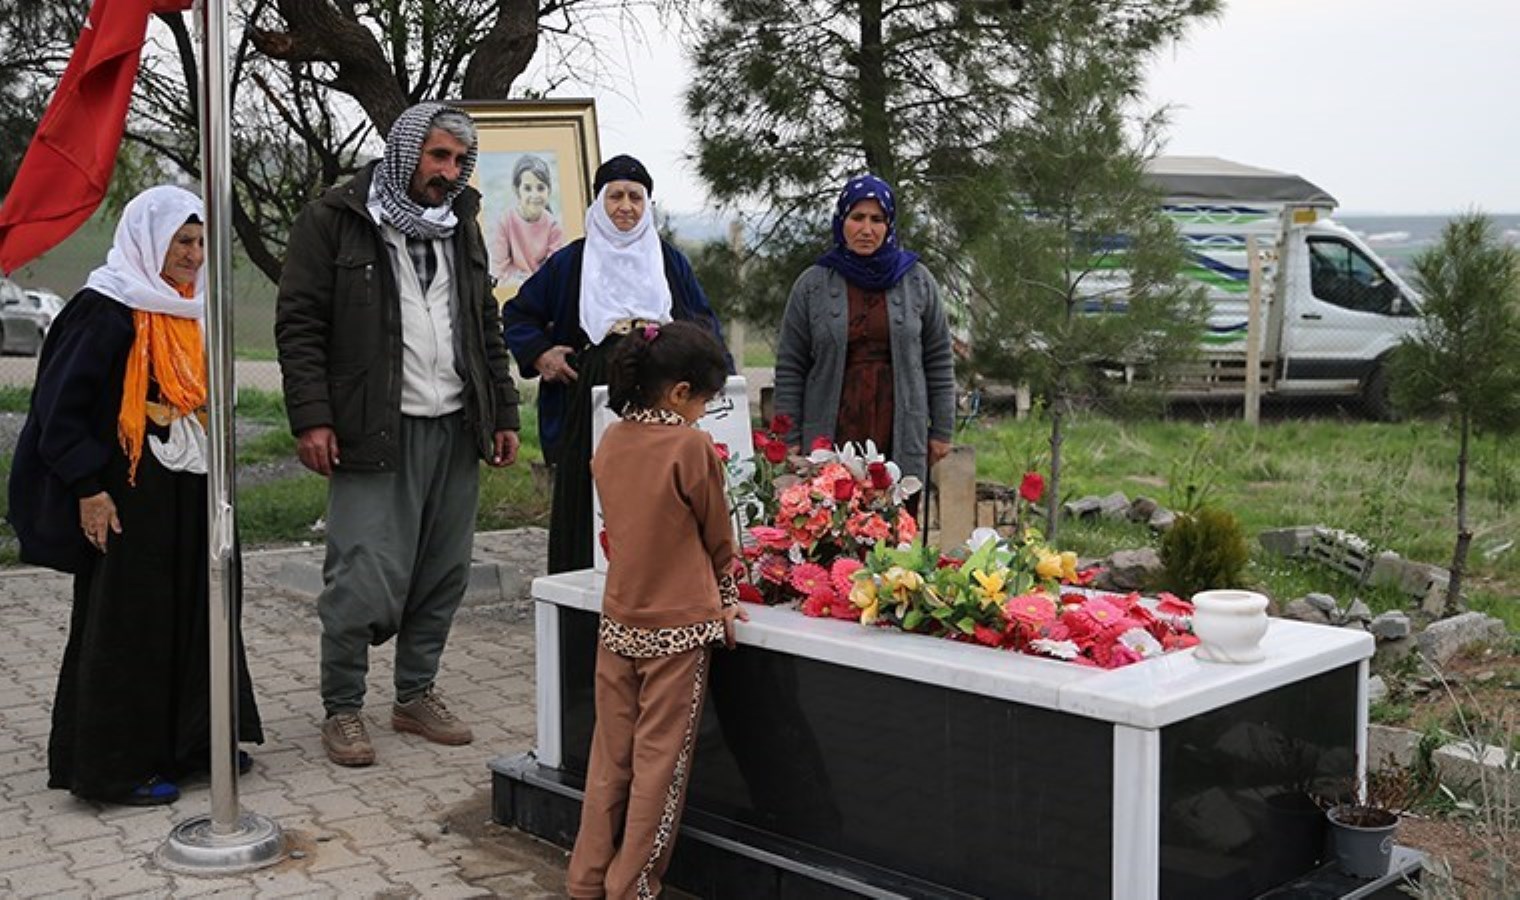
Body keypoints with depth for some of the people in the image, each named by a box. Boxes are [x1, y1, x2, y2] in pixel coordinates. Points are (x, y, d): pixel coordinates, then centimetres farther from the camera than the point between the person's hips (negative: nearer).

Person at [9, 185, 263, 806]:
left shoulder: (185, 312, 12)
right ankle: (115, 765, 10)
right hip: (127, 498, -8)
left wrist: (209, 473, 19)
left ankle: (189, 743, 24)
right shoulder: (105, 312, -13)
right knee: (123, 627, 0)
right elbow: (60, 407, -15)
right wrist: (89, 488, -19)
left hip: (185, 494, 8)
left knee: (194, 614, 12)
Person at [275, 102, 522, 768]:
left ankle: (416, 695, 24)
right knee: (364, 581, -8)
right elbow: (298, 325, -5)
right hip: (375, 432, -6)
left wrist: (504, 413, 16)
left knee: (442, 576, 9)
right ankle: (341, 710, 9)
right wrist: (311, 418, -13)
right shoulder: (334, 220, -1)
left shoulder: (460, 227, 18)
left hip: (455, 431, 6)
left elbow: (487, 330, 23)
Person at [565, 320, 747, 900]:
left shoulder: (610, 442, 2)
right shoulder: (691, 447, -16)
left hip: (619, 622, 6)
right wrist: (724, 599, 14)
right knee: (659, 762, 6)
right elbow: (718, 536, -4)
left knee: (611, 756, 15)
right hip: (679, 628, -5)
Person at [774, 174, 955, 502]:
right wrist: (791, 440, 1)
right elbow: (789, 368, 6)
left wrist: (941, 429, 7)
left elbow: (939, 360, 11)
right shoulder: (812, 285, 5)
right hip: (830, 441, -1)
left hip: (901, 443, 1)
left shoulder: (917, 281, 8)